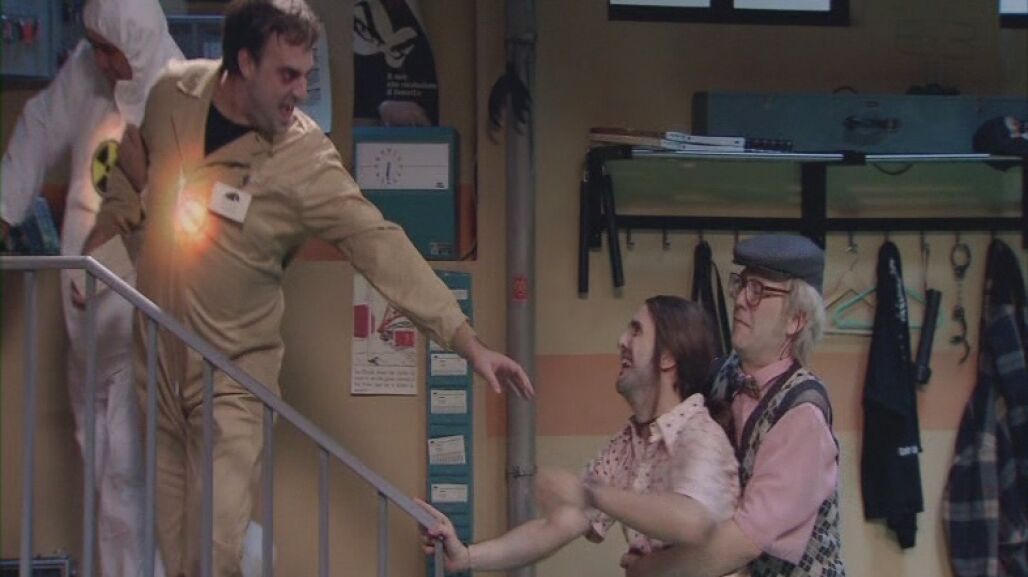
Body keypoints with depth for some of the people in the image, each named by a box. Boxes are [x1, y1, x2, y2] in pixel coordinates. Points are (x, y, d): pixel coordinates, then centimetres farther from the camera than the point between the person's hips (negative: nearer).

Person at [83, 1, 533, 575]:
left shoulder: (306, 159, -17)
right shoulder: (174, 94, -6)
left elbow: (380, 245, -22)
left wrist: (467, 340, -28)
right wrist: (110, 226, 5)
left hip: (232, 370, -3)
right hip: (156, 352, 3)